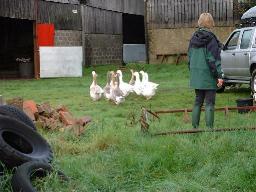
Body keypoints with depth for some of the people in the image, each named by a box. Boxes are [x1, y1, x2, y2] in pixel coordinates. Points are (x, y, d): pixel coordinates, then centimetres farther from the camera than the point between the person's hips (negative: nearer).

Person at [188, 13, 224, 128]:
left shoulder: (193, 39, 9)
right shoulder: (210, 39, -13)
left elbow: (190, 58, 15)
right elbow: (213, 59, -16)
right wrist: (219, 76, -13)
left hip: (196, 76, 7)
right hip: (208, 76, -7)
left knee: (198, 101, 14)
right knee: (209, 103, -1)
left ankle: (195, 126, 16)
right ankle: (209, 127, -2)